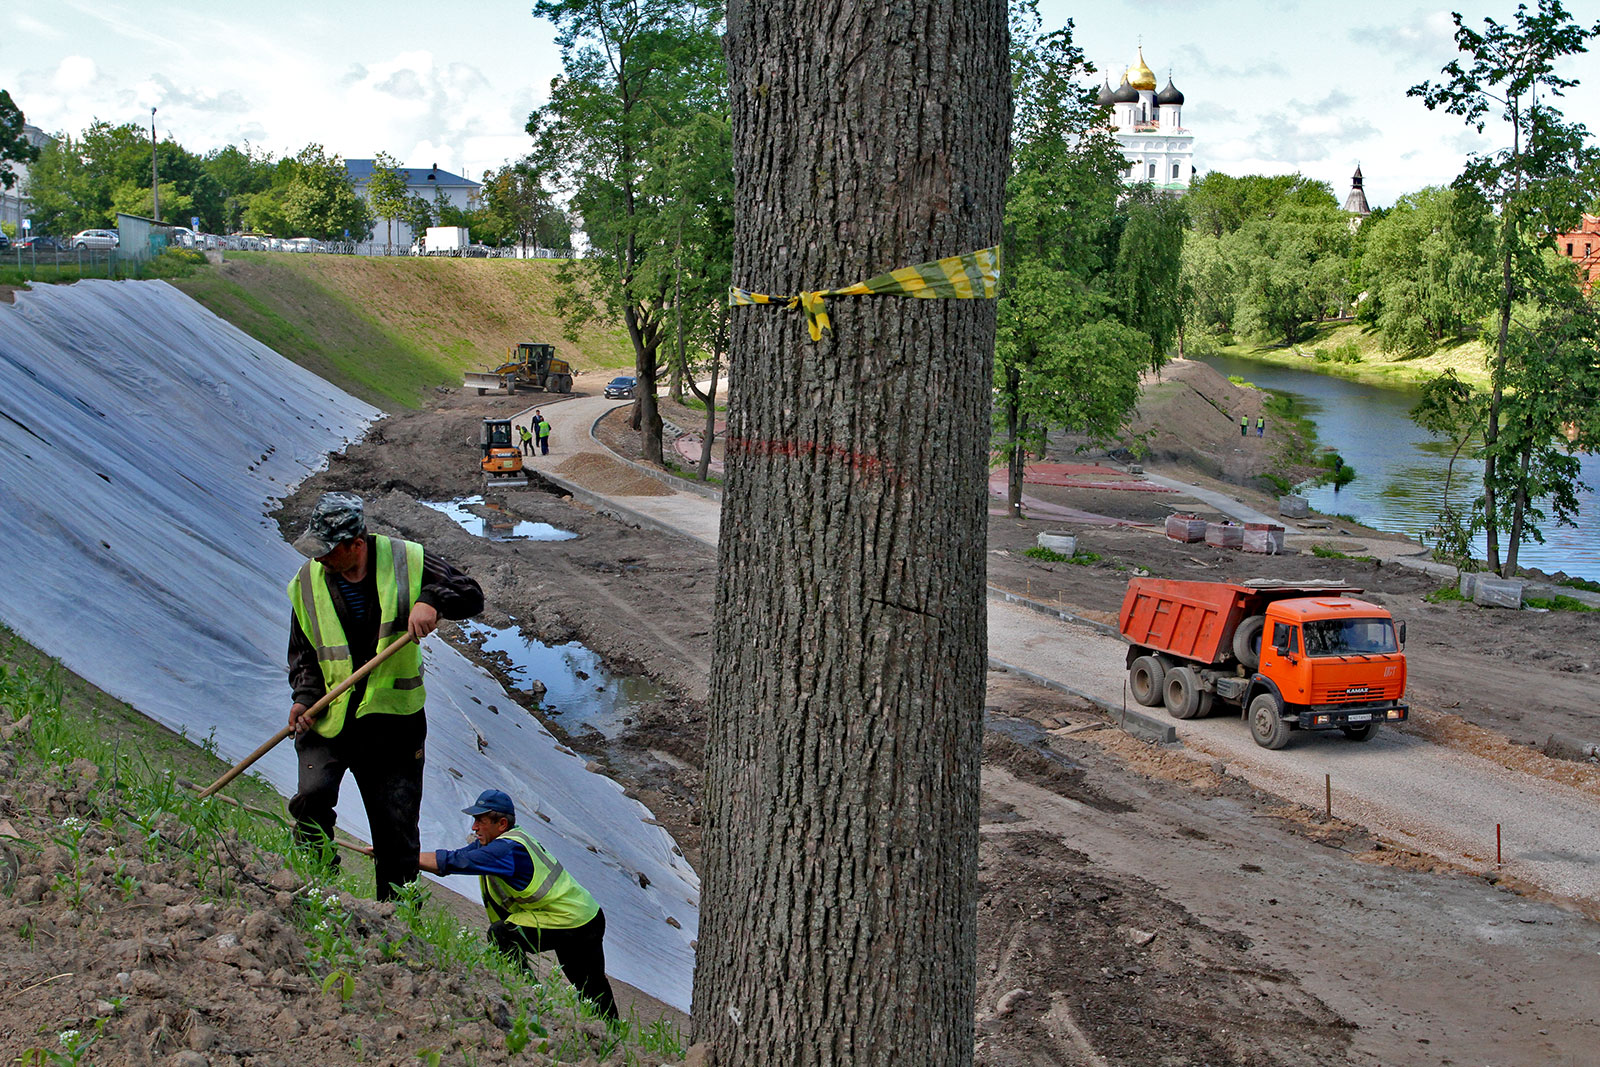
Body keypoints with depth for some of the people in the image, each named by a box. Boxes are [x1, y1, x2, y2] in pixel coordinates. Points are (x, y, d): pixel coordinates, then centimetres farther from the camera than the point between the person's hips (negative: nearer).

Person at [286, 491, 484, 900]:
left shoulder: (405, 561, -7)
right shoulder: (307, 583, -1)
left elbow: (471, 594, -3)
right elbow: (303, 652, 7)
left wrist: (431, 600, -23)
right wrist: (305, 696, -12)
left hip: (392, 721, -1)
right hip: (327, 718, 1)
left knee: (398, 829, 4)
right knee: (312, 797, -21)